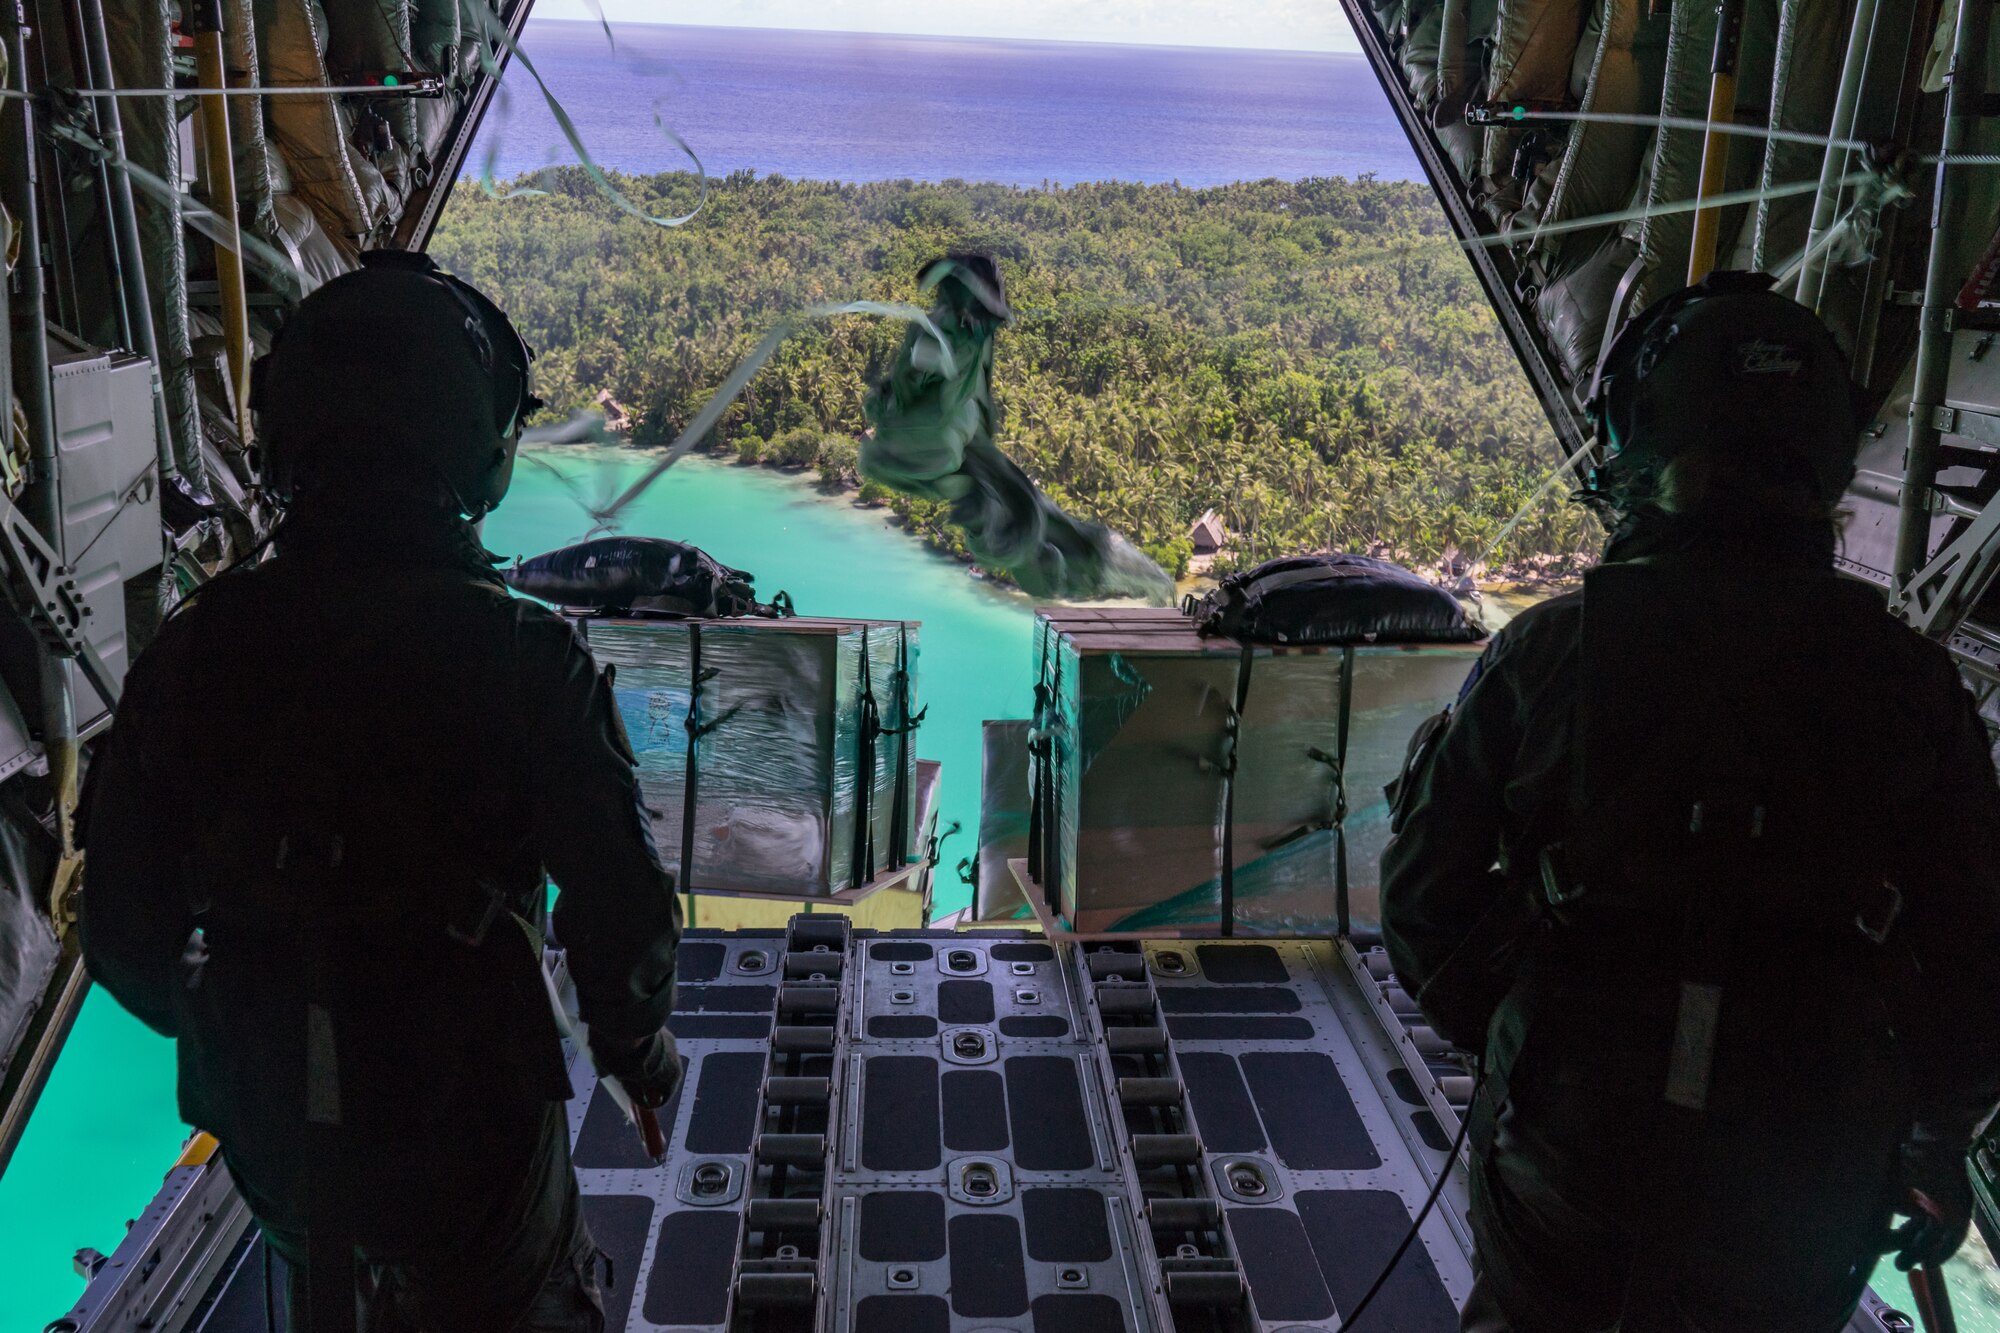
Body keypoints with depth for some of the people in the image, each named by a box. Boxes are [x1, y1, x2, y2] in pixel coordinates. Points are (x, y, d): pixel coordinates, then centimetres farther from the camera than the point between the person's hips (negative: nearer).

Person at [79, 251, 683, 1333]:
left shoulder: (196, 647, -12)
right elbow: (619, 905, -18)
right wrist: (637, 1042, 3)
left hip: (271, 1121, 4)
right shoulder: (519, 654, -22)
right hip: (467, 1113, -3)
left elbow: (124, 923, -3)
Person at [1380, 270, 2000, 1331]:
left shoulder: (1550, 652, -11)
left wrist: (1496, 1033, 13)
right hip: (1809, 1187, 2)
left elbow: (1425, 884, -5)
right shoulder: (1911, 683, -5)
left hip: (1573, 1137, -1)